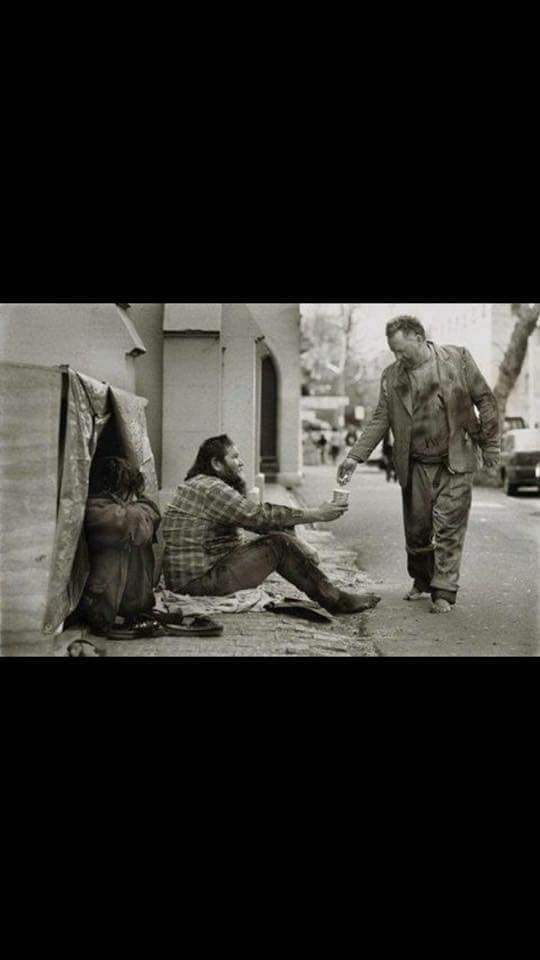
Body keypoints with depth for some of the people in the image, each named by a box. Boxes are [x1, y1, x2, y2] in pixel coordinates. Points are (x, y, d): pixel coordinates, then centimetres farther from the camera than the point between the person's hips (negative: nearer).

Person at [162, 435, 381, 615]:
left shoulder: (207, 485, 17)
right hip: (199, 581, -10)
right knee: (279, 544, -14)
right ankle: (334, 600, -4)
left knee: (281, 534, 6)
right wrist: (316, 515, -16)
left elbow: (254, 518, 15)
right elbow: (260, 516, -20)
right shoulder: (209, 488, -17)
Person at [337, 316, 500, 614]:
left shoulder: (458, 358, -2)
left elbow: (485, 400, 1)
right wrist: (355, 456, -6)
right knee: (416, 528, 9)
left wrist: (490, 446, -2)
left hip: (455, 461, -3)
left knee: (448, 526, -4)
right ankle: (422, 581, 31)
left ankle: (444, 593, 4)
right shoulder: (391, 376, 5)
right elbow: (380, 420, 4)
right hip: (416, 466, 3)